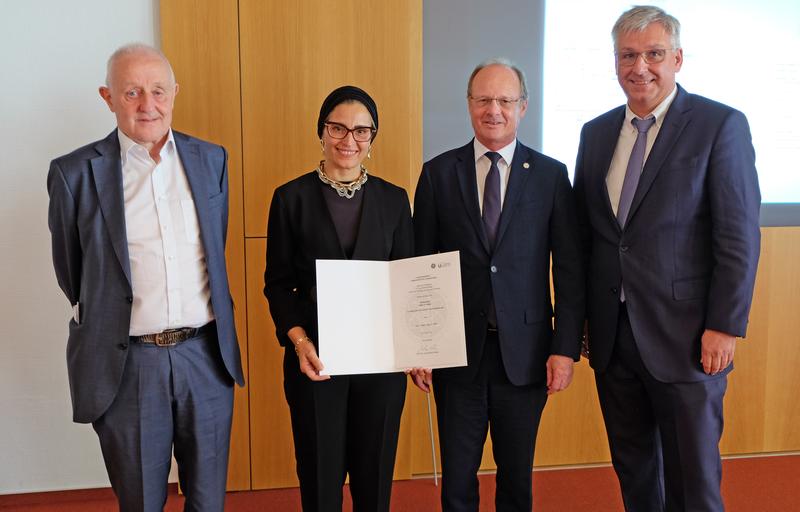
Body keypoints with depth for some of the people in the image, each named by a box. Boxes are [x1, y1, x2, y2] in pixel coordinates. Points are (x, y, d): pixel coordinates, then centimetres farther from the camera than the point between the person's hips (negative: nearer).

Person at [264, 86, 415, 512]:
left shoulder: (393, 199, 5)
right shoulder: (292, 197, -1)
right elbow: (277, 283, 1)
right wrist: (299, 340, -14)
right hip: (316, 358, -1)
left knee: (375, 473, 12)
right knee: (320, 475, 9)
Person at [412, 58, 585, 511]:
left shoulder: (551, 175, 1)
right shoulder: (438, 173, 2)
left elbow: (570, 268, 0)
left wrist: (566, 348, -5)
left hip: (524, 351, 0)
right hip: (457, 351, 0)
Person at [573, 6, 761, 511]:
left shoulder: (721, 125, -6)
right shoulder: (596, 133, 9)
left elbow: (740, 237, -9)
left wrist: (724, 327, -13)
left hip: (684, 336, -4)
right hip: (612, 334, 5)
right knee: (633, 468, 18)